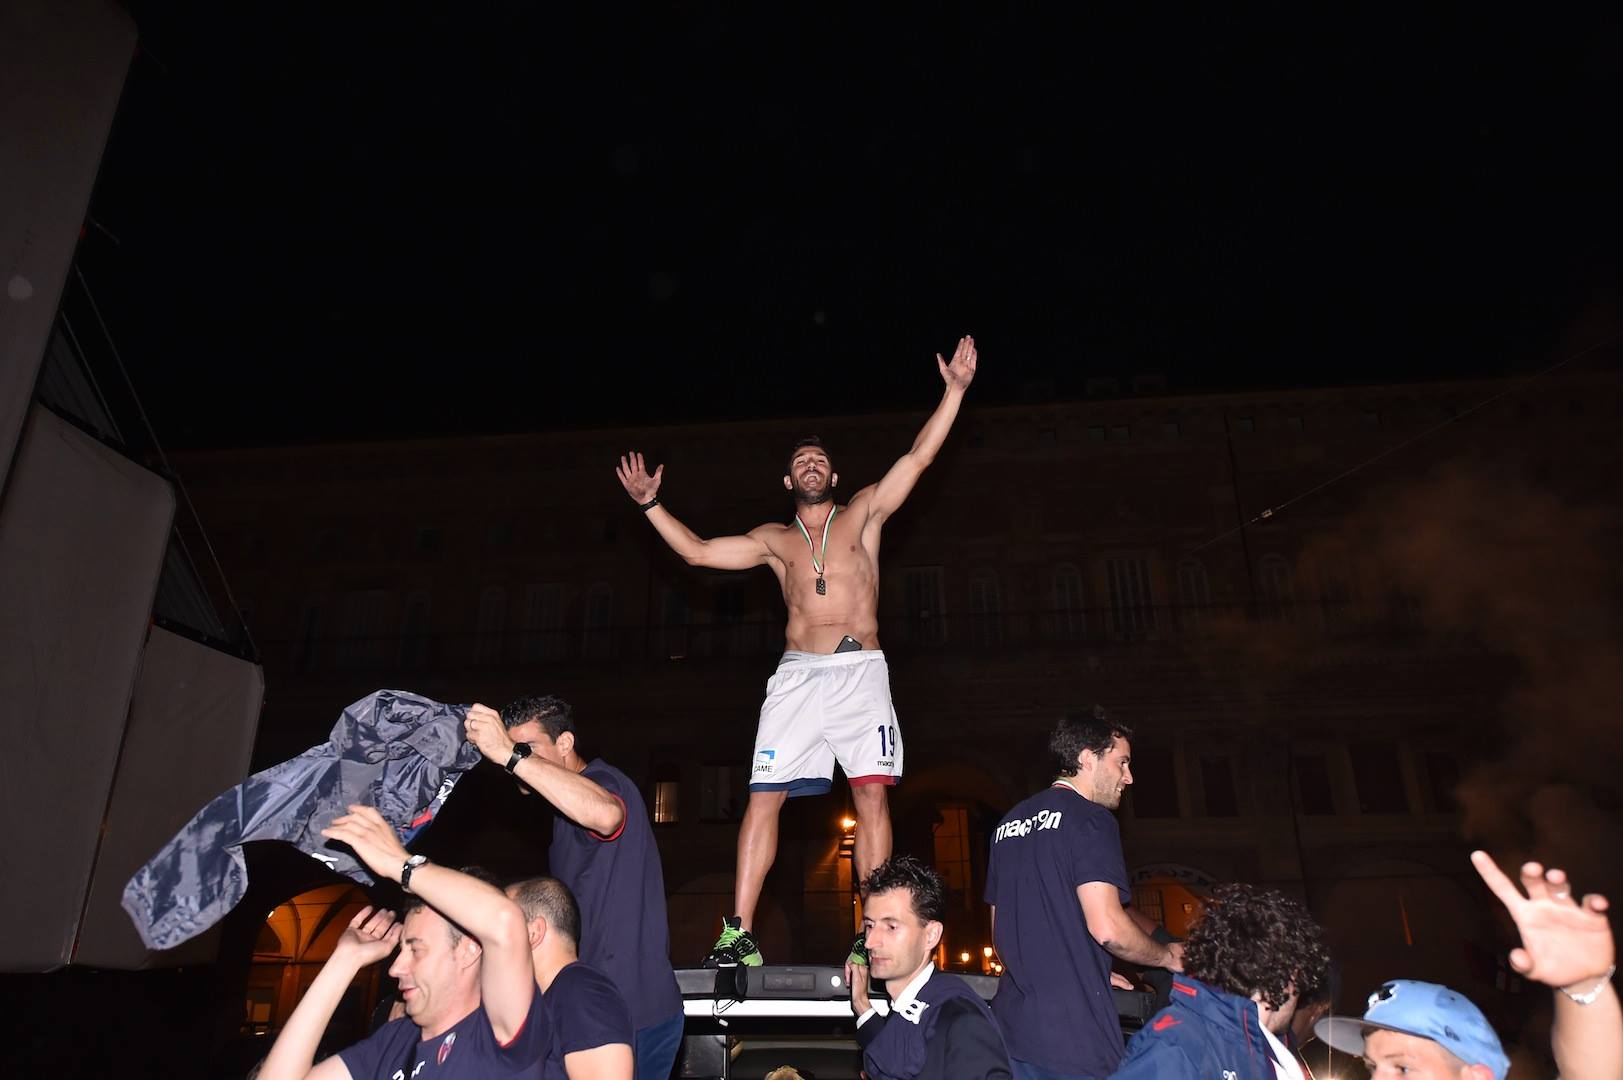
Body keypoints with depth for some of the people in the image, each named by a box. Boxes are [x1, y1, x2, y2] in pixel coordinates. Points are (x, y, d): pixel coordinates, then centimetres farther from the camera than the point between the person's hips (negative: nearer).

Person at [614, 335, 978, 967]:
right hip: (797, 677, 1)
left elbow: (918, 457, 9)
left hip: (861, 672, -1)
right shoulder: (774, 540, 18)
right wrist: (650, 505, 10)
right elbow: (697, 552, 16)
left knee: (872, 796, -6)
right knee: (763, 796, -6)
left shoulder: (863, 514, 14)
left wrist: (954, 389, 5)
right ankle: (740, 932, -2)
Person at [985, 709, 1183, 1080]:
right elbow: (1106, 926, -19)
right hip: (1074, 1034, -7)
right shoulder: (1090, 819, -9)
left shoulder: (1009, 824, 15)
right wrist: (1168, 956, 1)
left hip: (1012, 1023, 8)